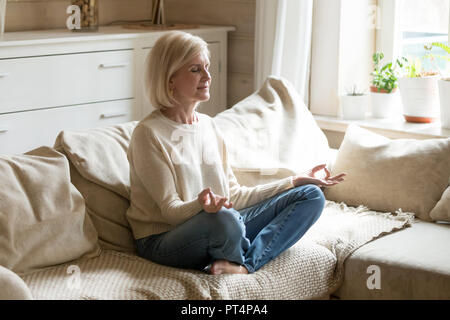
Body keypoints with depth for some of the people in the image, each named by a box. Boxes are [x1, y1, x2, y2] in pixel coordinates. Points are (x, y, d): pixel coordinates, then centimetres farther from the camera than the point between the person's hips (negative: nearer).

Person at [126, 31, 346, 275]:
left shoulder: (208, 126, 11)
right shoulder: (149, 134, -11)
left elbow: (234, 195, 12)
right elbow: (171, 210, -14)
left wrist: (295, 181, 10)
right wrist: (201, 205, -36)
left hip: (216, 228, 8)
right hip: (164, 241, -7)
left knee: (311, 196, -3)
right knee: (224, 219, -41)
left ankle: (244, 265, -22)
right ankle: (244, 260, -6)